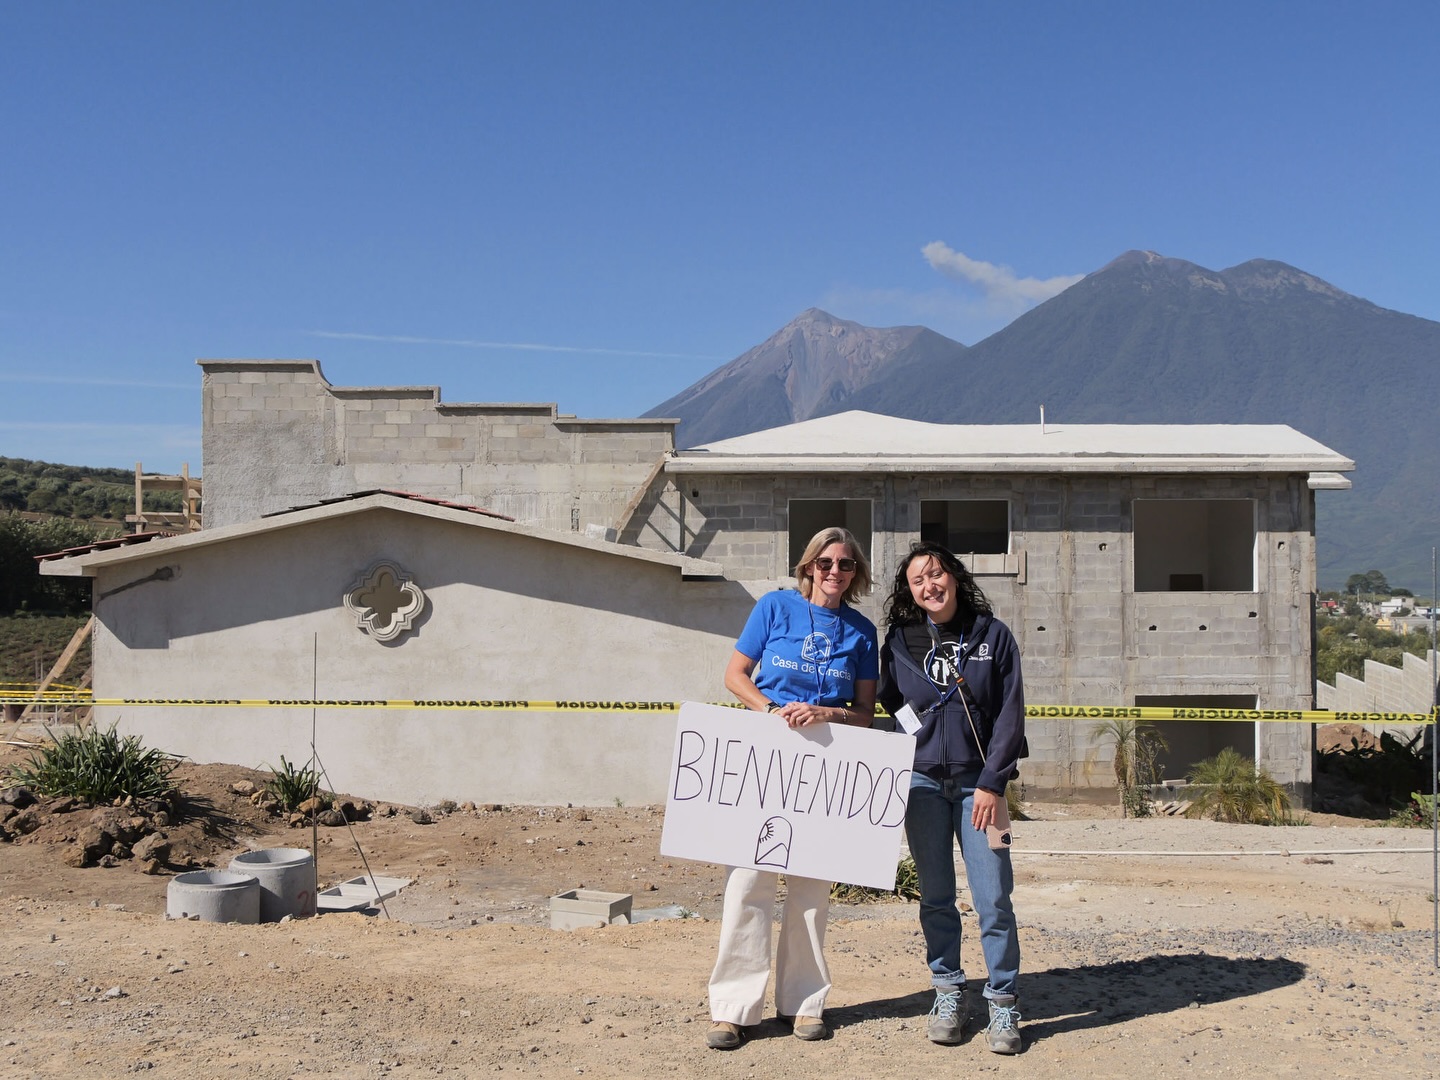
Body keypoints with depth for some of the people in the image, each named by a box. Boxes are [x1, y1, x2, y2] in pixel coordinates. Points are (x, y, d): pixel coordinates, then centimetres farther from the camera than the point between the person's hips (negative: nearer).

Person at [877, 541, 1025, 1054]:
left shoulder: (993, 635, 2)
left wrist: (992, 783, -7)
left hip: (979, 783, -2)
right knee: (935, 896, 6)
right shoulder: (899, 642, 6)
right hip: (923, 782, 2)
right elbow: (887, 712, 12)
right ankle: (948, 996, 18)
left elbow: (1011, 714, -1)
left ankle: (1001, 1005, 5)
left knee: (993, 898, -5)